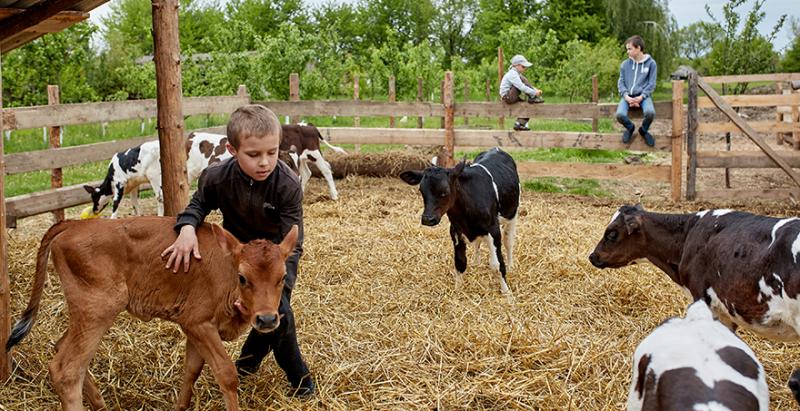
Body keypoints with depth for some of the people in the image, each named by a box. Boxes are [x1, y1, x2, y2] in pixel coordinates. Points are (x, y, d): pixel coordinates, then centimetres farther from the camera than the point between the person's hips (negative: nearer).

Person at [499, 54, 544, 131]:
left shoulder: (517, 74, 16)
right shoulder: (512, 74, -16)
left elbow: (527, 86, 17)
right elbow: (522, 87, -26)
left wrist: (536, 90, 0)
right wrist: (534, 93, -23)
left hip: (511, 97, 10)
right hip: (507, 97, -10)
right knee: (522, 79, -20)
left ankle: (519, 124, 5)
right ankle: (533, 98, -15)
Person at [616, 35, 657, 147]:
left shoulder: (651, 63, 2)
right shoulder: (625, 64, 7)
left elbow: (651, 84, 0)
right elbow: (621, 83, 7)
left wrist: (641, 97, -15)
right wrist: (626, 97, -12)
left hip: (643, 95, -2)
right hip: (628, 96, 2)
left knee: (650, 112, -33)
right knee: (620, 115, -28)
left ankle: (644, 130, 3)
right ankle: (630, 128, 9)